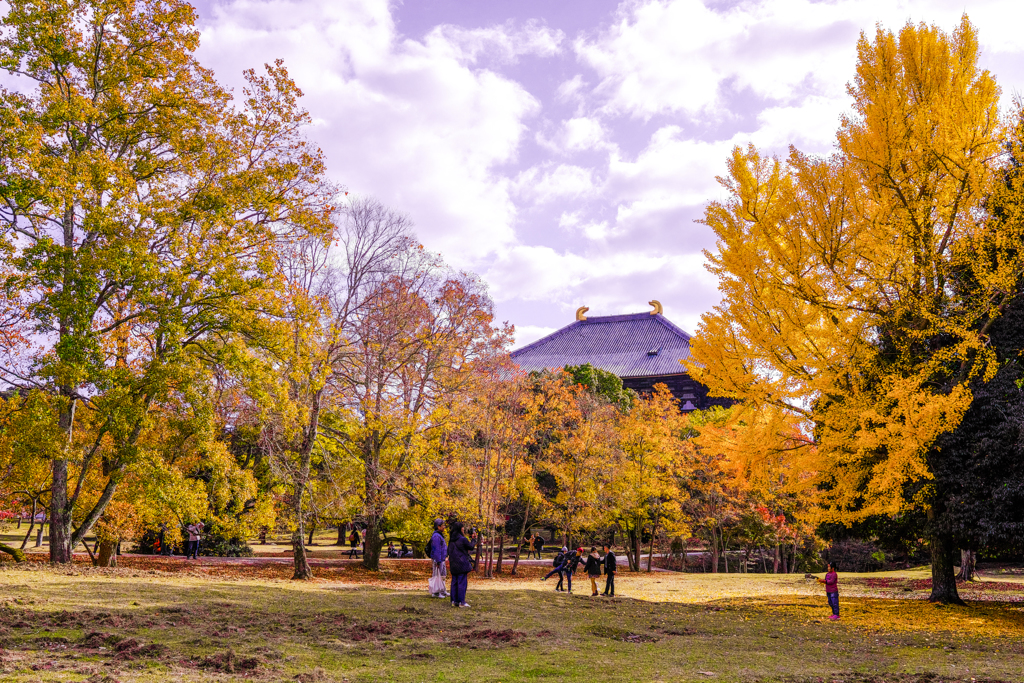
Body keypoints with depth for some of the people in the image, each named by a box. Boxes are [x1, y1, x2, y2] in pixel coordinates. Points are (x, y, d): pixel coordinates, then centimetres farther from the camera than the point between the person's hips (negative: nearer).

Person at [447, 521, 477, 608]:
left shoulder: (451, 540, 6)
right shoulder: (462, 539, -14)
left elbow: (449, 551, 11)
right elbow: (471, 547, -3)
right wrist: (474, 539, 10)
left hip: (453, 565, 7)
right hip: (462, 564, -7)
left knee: (454, 582, 11)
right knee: (462, 582, -2)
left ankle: (454, 601, 13)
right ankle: (461, 601, -2)